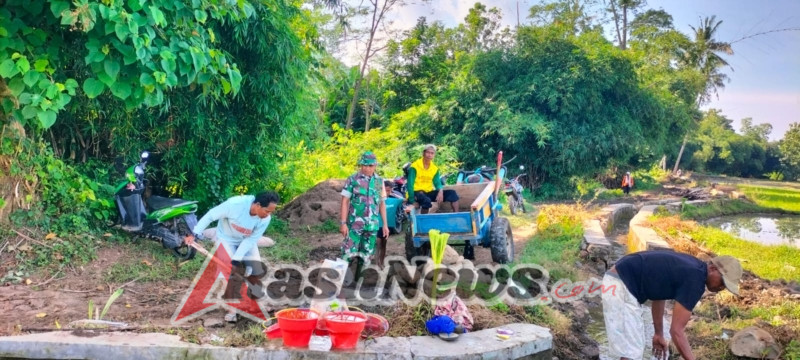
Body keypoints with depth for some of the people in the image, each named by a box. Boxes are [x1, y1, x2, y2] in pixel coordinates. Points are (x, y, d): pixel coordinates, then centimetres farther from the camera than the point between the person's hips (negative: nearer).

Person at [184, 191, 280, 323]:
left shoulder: (265, 219, -26)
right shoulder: (235, 204, -37)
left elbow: (251, 239, -20)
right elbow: (210, 216, -24)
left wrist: (235, 260, -25)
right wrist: (195, 234, -22)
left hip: (246, 240, 3)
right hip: (226, 239, -3)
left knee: (257, 269, -6)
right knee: (235, 271, -15)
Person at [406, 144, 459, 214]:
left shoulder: (435, 169, 9)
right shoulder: (414, 166, -8)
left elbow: (437, 183, 5)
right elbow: (410, 184, -12)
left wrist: (440, 192, -19)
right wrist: (412, 200, -20)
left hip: (429, 192, 6)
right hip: (417, 192, -6)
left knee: (452, 193, -9)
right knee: (426, 200, -40)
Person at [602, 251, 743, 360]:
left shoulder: (691, 267, 12)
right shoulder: (695, 280, -16)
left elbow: (658, 290, 23)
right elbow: (676, 330, -15)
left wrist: (659, 334, 27)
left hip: (620, 283, 11)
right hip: (620, 287, -11)